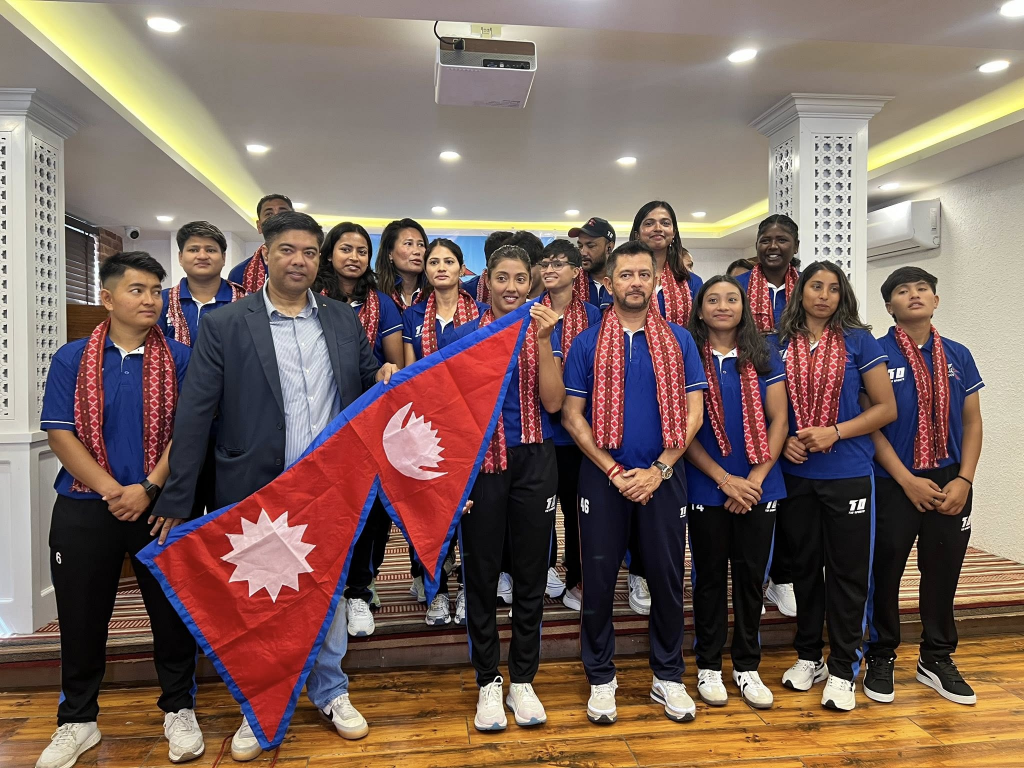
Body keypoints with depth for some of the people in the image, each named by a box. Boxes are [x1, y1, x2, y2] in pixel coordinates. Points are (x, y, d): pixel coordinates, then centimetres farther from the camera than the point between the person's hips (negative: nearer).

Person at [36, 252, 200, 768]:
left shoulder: (180, 359, 1)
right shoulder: (72, 359, 4)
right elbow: (60, 434, -3)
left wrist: (147, 488, -16)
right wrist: (111, 491, -13)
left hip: (162, 504, -1)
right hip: (85, 508, 1)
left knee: (173, 611, 6)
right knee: (81, 617, 11)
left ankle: (179, 709, 25)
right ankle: (77, 721, 31)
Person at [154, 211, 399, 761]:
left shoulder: (343, 320, 4)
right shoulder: (224, 326, -5)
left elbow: (368, 377, 16)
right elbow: (194, 415, -7)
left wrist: (383, 376, -9)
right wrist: (176, 499, -8)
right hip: (257, 492, -2)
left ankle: (331, 693, 36)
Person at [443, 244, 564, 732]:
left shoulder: (544, 333, 5)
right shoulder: (464, 335, 2)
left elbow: (552, 402, -7)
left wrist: (543, 341, -15)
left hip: (533, 460, 1)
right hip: (479, 461, -1)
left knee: (531, 572, 9)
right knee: (481, 573, 6)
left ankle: (523, 680, 26)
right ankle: (487, 682, 23)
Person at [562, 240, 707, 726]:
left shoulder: (678, 340, 3)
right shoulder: (587, 343, 1)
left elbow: (693, 413, 0)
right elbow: (572, 416, -2)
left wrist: (658, 469, -10)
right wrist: (614, 471, -9)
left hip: (663, 476, 1)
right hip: (602, 477, 0)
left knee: (667, 576, 9)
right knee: (598, 577, 6)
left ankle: (668, 677, 28)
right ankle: (600, 678, 24)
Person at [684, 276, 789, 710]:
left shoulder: (764, 356, 6)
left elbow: (779, 420, 2)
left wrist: (755, 478, -8)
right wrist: (725, 479, -12)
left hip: (759, 485, 2)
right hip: (706, 487, -2)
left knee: (751, 574, 9)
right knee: (710, 574, 8)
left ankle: (747, 666, 25)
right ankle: (708, 666, 23)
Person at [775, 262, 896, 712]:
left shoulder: (858, 341, -1)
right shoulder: (779, 345, 4)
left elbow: (886, 408, -2)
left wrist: (833, 432, -14)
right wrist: (783, 439, -7)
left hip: (848, 476, -2)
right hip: (796, 476, 2)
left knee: (847, 572, 5)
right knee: (805, 567, 13)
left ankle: (842, 669, 19)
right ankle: (808, 656, 29)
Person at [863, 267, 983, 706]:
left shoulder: (958, 356, 7)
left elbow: (972, 422, 7)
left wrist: (964, 480, -4)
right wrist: (908, 481, -13)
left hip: (950, 484, 4)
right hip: (893, 484, -4)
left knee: (943, 572, 11)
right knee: (885, 573, 4)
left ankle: (937, 660, 28)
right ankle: (881, 659, 21)